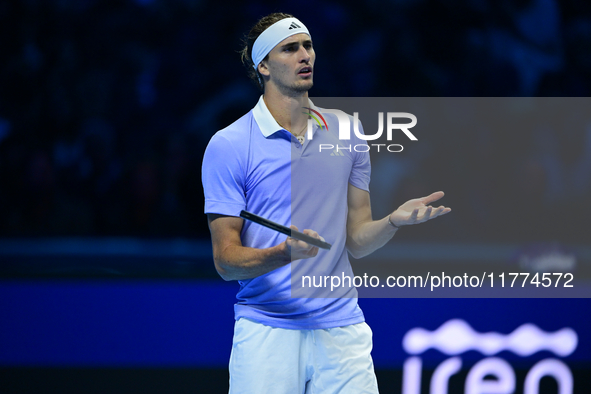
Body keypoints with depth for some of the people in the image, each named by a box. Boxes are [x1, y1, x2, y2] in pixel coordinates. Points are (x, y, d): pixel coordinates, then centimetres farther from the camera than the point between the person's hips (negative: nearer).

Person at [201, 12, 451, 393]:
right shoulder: (227, 145, -4)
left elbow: (356, 240, 12)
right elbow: (226, 260, -6)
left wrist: (394, 221, -9)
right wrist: (285, 253, -25)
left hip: (342, 330, 3)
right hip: (267, 331, -3)